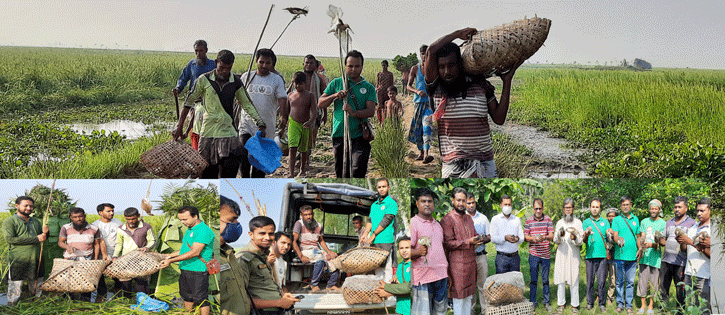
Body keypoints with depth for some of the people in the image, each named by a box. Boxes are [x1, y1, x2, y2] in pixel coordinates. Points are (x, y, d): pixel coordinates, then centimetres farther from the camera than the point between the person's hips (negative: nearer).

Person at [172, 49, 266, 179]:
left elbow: (247, 104, 11)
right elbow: (188, 101, 4)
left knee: (230, 166, -12)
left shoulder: (236, 82, 2)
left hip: (228, 129, 1)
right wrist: (179, 126, 2)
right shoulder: (204, 80, -3)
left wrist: (260, 124, 4)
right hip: (208, 130, -1)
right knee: (208, 170, 5)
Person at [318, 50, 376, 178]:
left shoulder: (368, 87, 8)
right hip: (339, 134, 2)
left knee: (359, 168, -18)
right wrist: (335, 96, -11)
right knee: (341, 171, 7)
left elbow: (371, 111, -5)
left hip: (360, 135, -2)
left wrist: (354, 113, -24)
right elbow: (320, 104, 8)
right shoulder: (336, 83, 11)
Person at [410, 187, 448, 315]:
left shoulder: (437, 224, 18)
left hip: (441, 275, 7)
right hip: (422, 276, -7)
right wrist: (419, 252, -31)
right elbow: (407, 250, -12)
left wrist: (446, 264, 18)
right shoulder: (413, 223, -6)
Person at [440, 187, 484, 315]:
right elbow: (447, 243, -15)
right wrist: (468, 242, -23)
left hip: (471, 262, 7)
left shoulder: (468, 218, 16)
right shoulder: (447, 220, -9)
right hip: (457, 264, -7)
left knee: (469, 296, 11)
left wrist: (478, 240, 0)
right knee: (459, 297, -3)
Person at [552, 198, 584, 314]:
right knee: (561, 279, 2)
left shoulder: (578, 223, 3)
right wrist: (560, 235, -22)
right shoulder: (559, 223, 8)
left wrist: (575, 238, -25)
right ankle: (561, 304, 12)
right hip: (562, 254, 2)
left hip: (574, 255, -2)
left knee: (574, 280, -2)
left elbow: (580, 242, -2)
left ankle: (574, 305, 7)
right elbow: (555, 240, 0)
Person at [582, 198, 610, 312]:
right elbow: (584, 241, -3)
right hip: (590, 255, 0)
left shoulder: (605, 222, 13)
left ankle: (602, 303, 8)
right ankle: (590, 302, 13)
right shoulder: (586, 222, 8)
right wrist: (586, 235, -25)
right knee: (590, 280, 2)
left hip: (602, 255, 1)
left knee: (602, 281, 0)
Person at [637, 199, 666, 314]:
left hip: (656, 256, -3)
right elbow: (642, 237, 7)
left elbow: (661, 241, -5)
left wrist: (652, 245, -25)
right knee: (642, 280, 3)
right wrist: (642, 248, -13)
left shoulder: (663, 223, 1)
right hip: (644, 255, 3)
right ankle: (643, 305, 12)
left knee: (654, 281, 1)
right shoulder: (644, 222, 12)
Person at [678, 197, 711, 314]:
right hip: (689, 273, 6)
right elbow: (683, 249, 16)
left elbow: (712, 255, -14)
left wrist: (692, 243, -19)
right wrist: (682, 241, -6)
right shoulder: (692, 228, 16)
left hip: (704, 276, -6)